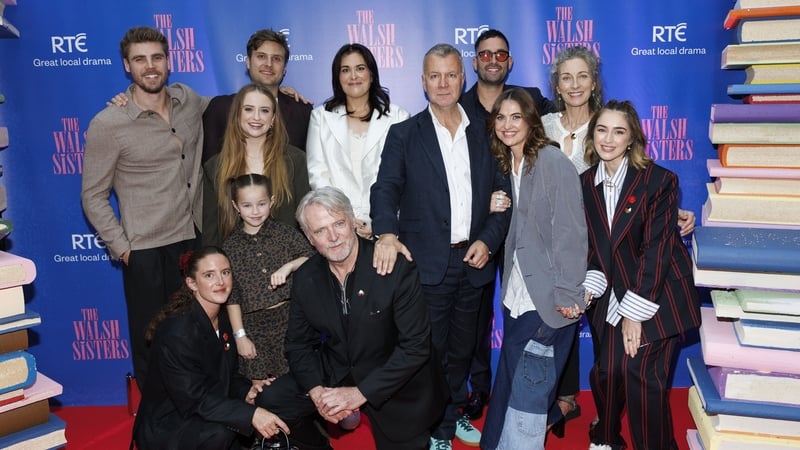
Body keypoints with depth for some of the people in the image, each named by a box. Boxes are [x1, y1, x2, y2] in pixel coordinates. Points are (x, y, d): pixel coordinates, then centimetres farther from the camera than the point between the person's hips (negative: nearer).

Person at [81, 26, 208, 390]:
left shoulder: (189, 100, 2)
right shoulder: (108, 124, -10)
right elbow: (93, 196, -4)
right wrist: (121, 247, -7)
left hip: (197, 240, 4)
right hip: (147, 252, -4)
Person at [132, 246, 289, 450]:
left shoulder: (221, 318, 1)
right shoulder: (178, 331, -25)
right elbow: (194, 399, -26)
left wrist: (246, 391, -11)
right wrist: (250, 414, -32)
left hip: (200, 416, 8)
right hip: (165, 428, -8)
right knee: (221, 432, -32)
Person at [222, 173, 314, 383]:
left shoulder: (285, 232, 2)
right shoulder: (231, 246, 3)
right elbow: (231, 296, 4)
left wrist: (289, 266, -22)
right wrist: (239, 335, 1)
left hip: (289, 319, 0)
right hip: (254, 326, 1)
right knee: (259, 385, 4)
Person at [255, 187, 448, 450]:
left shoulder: (397, 268, -22)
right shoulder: (305, 278, -6)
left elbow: (416, 346, -22)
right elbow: (298, 344, 3)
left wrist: (360, 393, -24)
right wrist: (316, 391, -15)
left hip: (395, 386, -3)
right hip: (335, 375, 4)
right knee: (269, 403, -6)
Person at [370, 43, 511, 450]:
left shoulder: (482, 135, 9)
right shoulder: (404, 135, 0)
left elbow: (503, 194, 8)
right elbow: (386, 188, -11)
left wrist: (488, 240, -6)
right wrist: (387, 234, -30)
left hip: (473, 260, 3)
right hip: (427, 263, -3)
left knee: (462, 348, 17)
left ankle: (453, 415, 38)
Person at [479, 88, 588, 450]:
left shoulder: (552, 161, -11)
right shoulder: (507, 163, 11)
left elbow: (570, 231, -15)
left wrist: (568, 295, -17)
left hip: (547, 297, -6)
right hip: (517, 294, 7)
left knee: (527, 388, 0)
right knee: (510, 379, 13)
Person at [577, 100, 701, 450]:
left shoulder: (659, 180, -13)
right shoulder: (585, 184, 2)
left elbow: (657, 248, -15)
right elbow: (590, 246, 5)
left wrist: (635, 313, -17)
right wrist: (587, 287, -11)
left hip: (656, 297, -3)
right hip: (611, 299, 4)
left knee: (643, 377, -8)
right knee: (606, 373, 3)